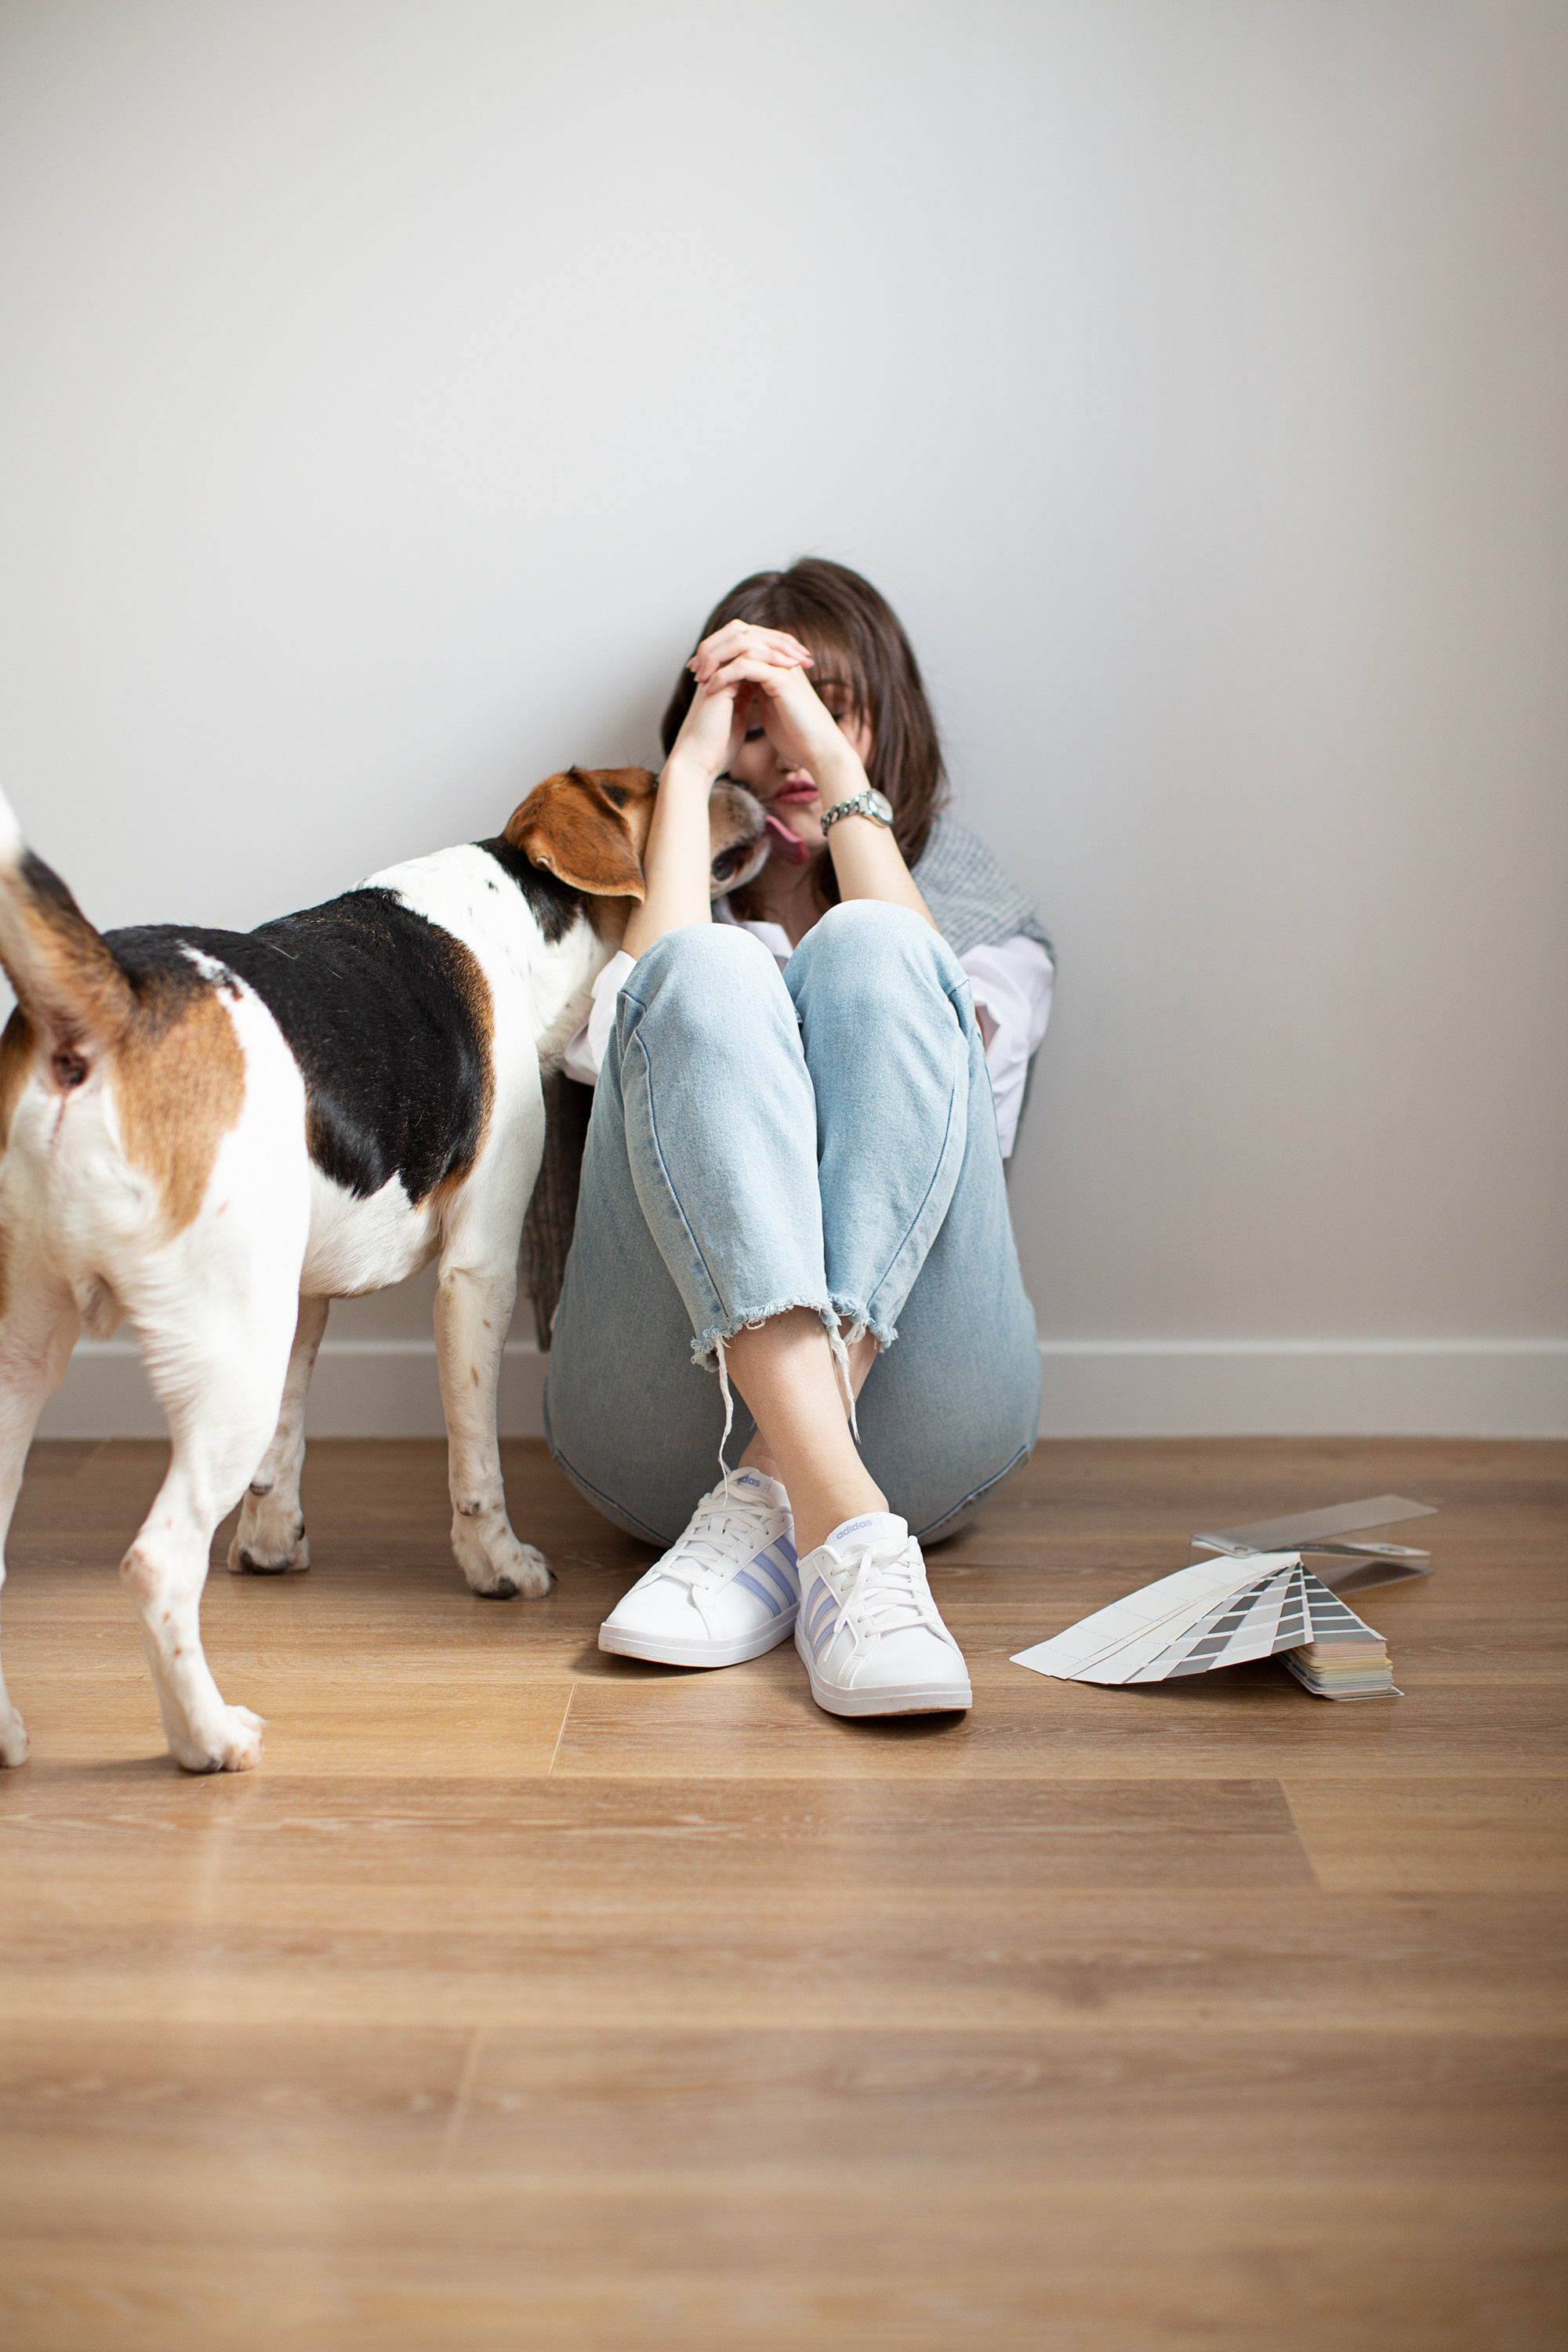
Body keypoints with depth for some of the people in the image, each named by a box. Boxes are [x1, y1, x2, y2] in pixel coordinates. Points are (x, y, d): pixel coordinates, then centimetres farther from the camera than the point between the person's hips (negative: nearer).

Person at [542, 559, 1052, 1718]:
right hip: (668, 1415, 0)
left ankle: (772, 1504, -31)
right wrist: (688, 770, 3)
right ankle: (845, 1531, -40)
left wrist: (840, 767, 0)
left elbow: (919, 1006, -1)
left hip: (914, 1412, 0)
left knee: (867, 956, -20)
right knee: (708, 975, -24)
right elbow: (640, 1036, -1)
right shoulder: (630, 914, 25)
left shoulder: (990, 922, 25)